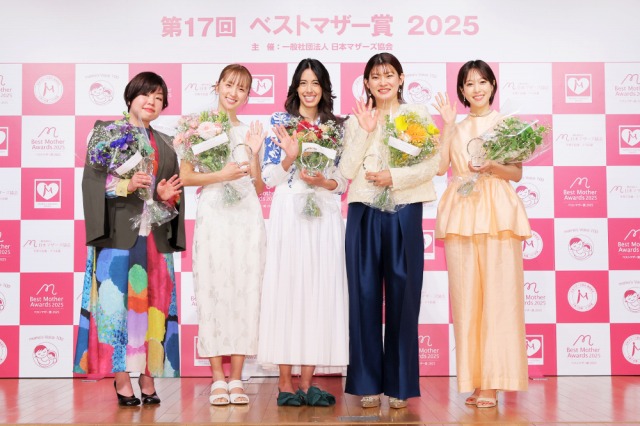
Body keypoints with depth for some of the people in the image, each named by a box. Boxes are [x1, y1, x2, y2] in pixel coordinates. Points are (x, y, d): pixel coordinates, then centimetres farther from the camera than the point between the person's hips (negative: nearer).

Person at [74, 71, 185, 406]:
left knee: (152, 305, 1)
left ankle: (148, 379, 6)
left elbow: (175, 192, 18)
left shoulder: (165, 144, 19)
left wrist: (166, 196, -4)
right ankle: (122, 381, -2)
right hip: (119, 233, -4)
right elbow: (92, 180, -2)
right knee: (118, 302, -7)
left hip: (154, 237, 4)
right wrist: (126, 185, -17)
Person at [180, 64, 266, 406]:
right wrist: (220, 176, -13)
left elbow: (260, 188, 13)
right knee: (213, 291, -4)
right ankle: (218, 378, 3)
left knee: (245, 292, 0)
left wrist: (255, 154, -1)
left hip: (248, 217, 3)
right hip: (213, 215, -3)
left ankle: (236, 378, 6)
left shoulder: (250, 131, 16)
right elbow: (185, 177, -1)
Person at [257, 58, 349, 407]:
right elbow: (269, 178, 2)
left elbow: (343, 182, 10)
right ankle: (285, 382, 1)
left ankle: (307, 381, 6)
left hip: (325, 215, 2)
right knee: (286, 287, -5)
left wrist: (323, 181, -10)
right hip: (289, 213, -2)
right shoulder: (280, 122, 7)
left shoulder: (336, 126, 12)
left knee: (321, 290, -1)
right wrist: (290, 157, -15)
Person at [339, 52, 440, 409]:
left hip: (404, 214, -1)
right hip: (365, 214, 2)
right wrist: (365, 131, -6)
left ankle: (400, 384, 9)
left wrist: (394, 177, -14)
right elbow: (347, 171, 0)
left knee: (402, 296, 1)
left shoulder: (418, 114, 7)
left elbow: (432, 164, -3)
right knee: (365, 295, 2)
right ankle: (368, 383, 10)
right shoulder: (357, 120, 11)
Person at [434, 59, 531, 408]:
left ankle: (492, 382, -4)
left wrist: (491, 166, -14)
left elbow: (516, 173, 4)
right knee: (466, 294, 0)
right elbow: (440, 166, 2)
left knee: (497, 294, -7)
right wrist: (448, 125, 1)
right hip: (461, 213, 3)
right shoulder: (457, 127, 18)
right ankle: (474, 380, 4)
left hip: (496, 212, -3)